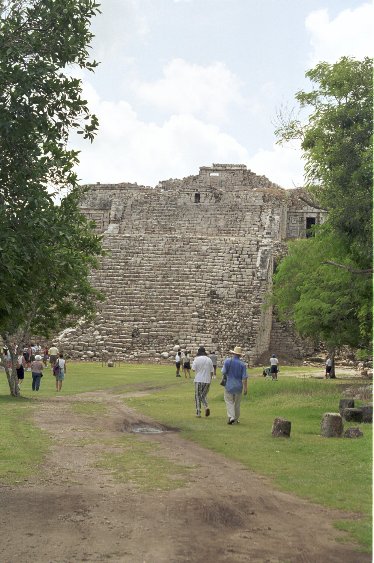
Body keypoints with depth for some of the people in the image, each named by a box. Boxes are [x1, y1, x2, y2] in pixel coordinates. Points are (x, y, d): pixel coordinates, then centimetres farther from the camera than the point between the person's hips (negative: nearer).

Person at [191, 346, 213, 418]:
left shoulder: (197, 359, -5)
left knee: (198, 396, 6)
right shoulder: (209, 360, 5)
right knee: (204, 396, 16)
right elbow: (211, 372, 7)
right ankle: (206, 406, -11)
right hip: (207, 380, 3)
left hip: (198, 380, -3)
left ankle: (198, 413, 5)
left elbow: (193, 369, -9)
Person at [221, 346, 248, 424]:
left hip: (229, 385, -1)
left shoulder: (227, 361, -9)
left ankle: (231, 417, -13)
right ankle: (236, 419, 21)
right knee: (237, 403, 14)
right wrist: (245, 388, -6)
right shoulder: (242, 364, -7)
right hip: (238, 386, 1)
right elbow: (244, 377, -9)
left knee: (229, 402, 6)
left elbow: (223, 372, -7)